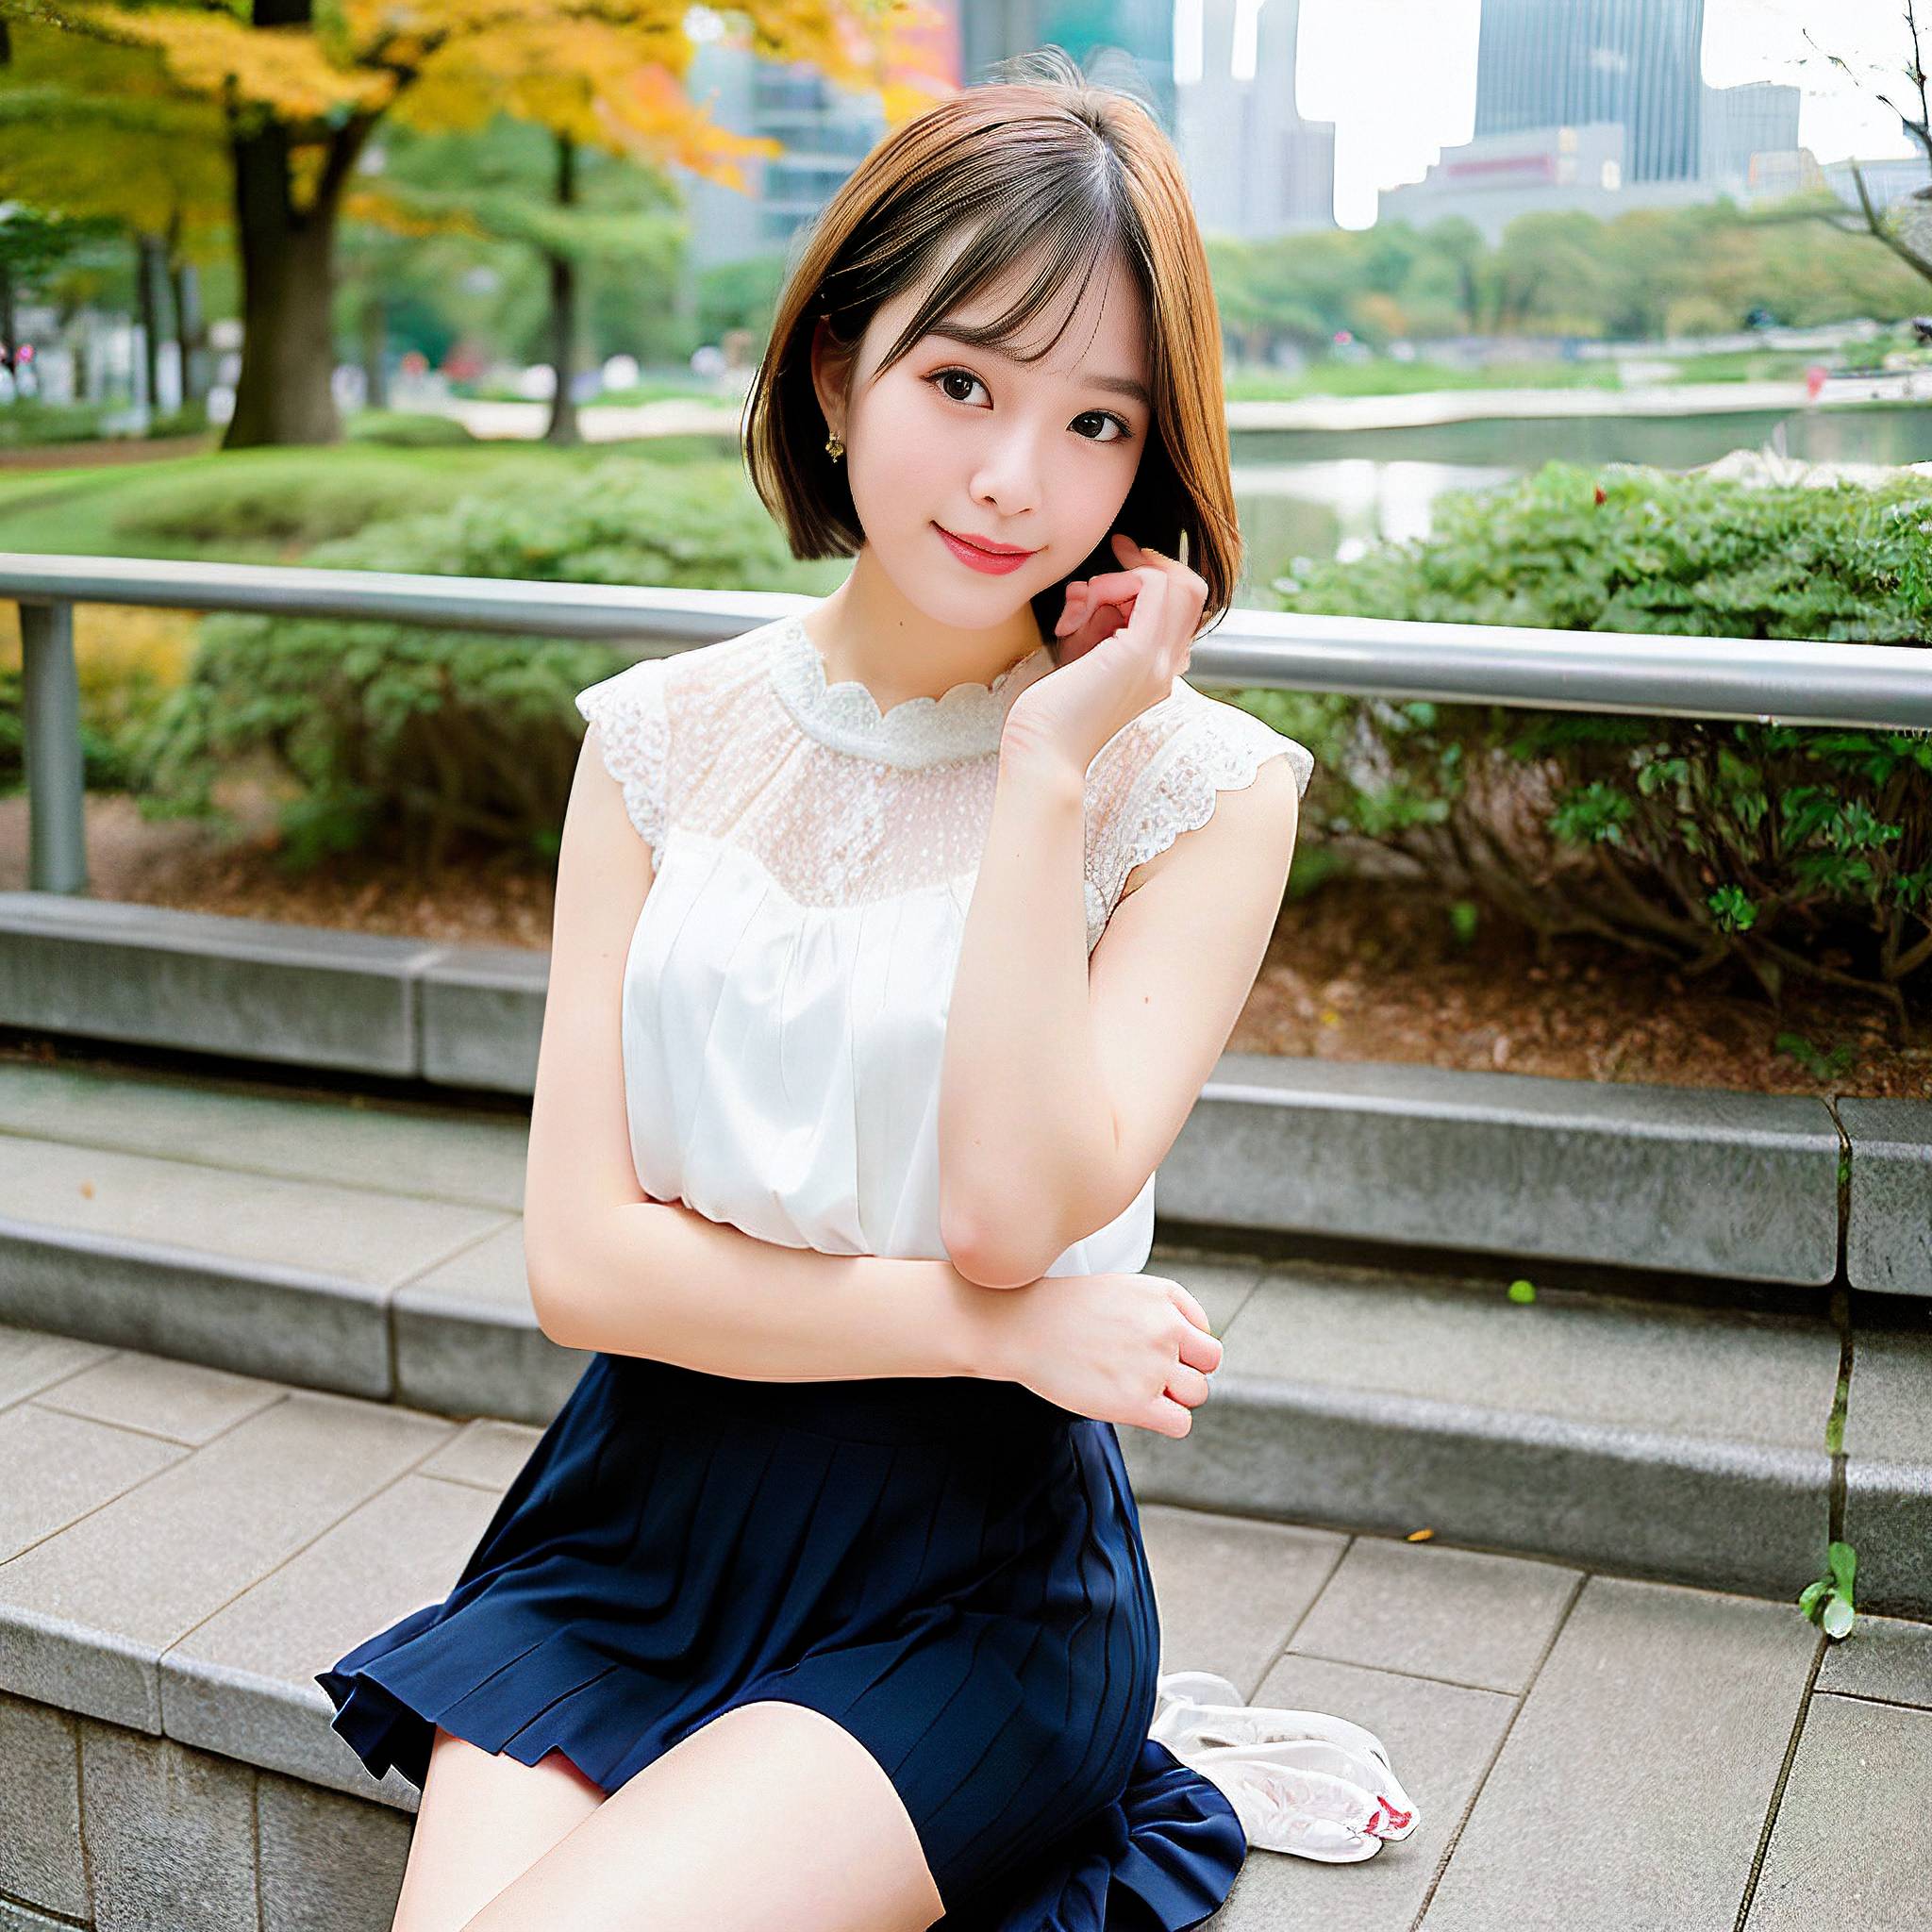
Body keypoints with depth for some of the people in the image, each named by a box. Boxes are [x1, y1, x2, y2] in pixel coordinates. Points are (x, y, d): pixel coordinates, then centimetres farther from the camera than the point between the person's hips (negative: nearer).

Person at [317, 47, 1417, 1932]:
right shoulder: (665, 738, 2)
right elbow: (579, 1255, -4)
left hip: (975, 1567, -2)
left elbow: (1010, 1211, -18)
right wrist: (991, 1323, -13)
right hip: (645, 1515, 3)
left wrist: (1052, 767, -18)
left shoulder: (1199, 785, -6)